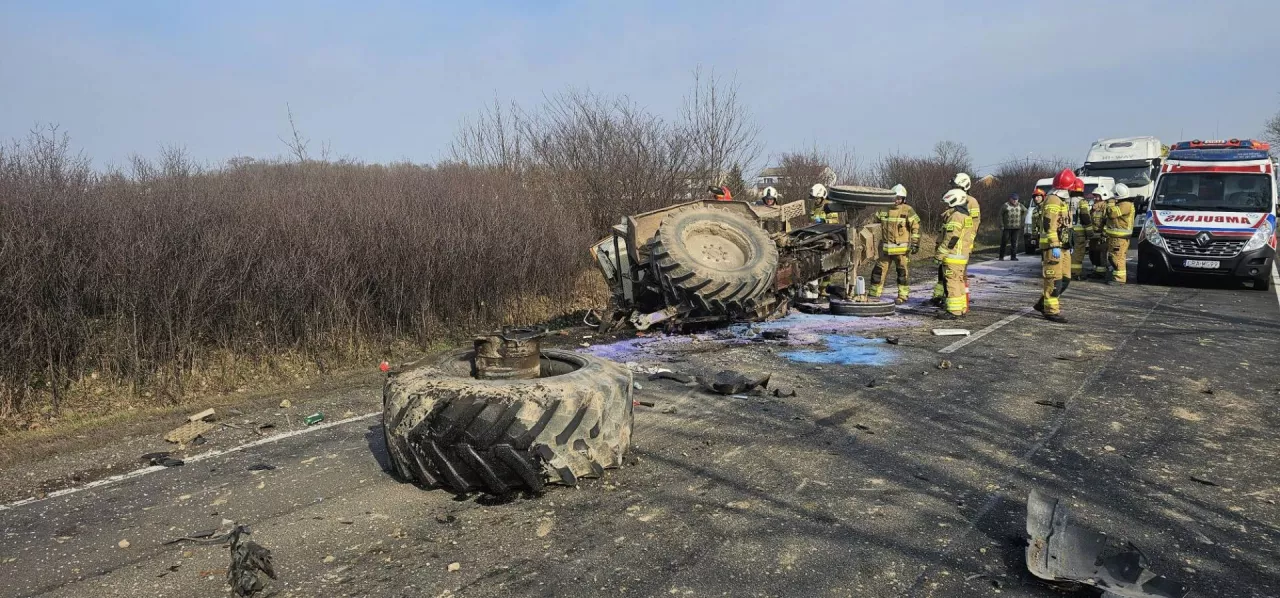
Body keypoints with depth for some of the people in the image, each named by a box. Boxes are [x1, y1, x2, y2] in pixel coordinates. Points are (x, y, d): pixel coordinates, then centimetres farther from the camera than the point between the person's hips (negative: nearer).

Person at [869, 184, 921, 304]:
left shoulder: (908, 210, -3)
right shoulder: (883, 210, 8)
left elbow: (916, 227, -3)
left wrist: (915, 243, -8)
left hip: (901, 248, -4)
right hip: (885, 248, 4)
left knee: (903, 272, 1)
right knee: (879, 270, 7)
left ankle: (903, 296, 9)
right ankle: (874, 293, 17)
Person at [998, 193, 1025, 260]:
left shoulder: (1020, 206, 9)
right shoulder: (1005, 206, -4)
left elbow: (1025, 211, 26)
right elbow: (1000, 215, -1)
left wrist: (1022, 219, 14)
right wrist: (1001, 225, -6)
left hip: (1016, 228, 3)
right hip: (1007, 227, -3)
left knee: (1014, 242, 2)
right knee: (1004, 242, -1)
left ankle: (1013, 256, 6)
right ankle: (1001, 256, 6)